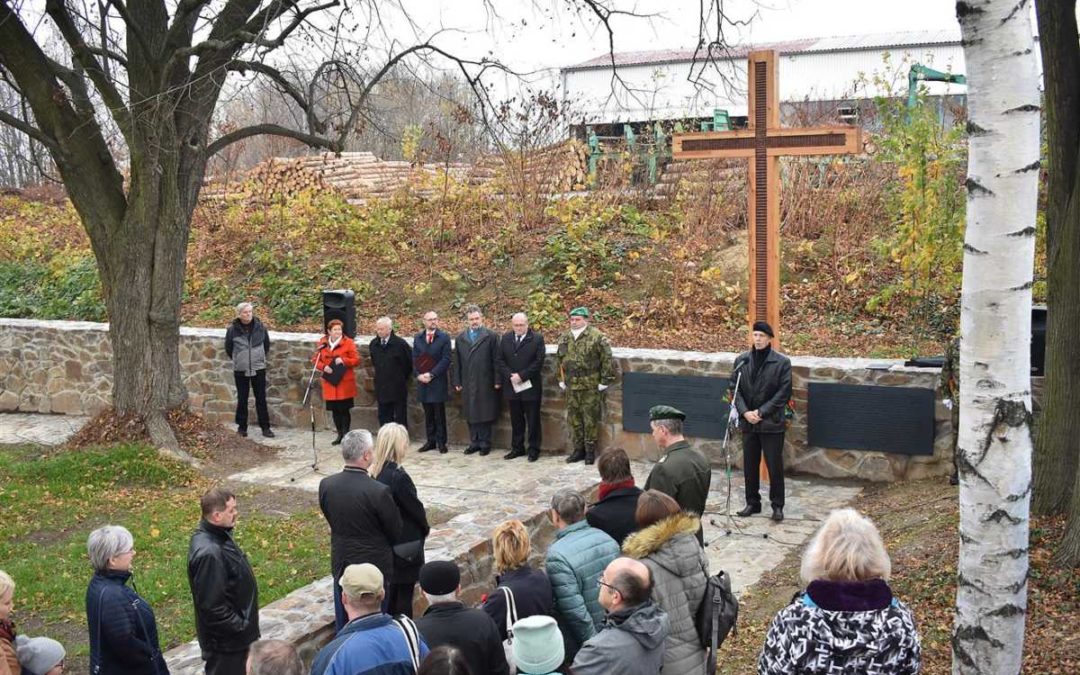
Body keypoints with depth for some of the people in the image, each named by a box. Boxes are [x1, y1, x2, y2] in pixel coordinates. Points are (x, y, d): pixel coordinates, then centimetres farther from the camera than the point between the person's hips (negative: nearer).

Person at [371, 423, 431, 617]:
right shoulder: (398, 476, -26)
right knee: (404, 593, 5)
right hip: (405, 546, -7)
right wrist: (425, 528, 6)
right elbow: (415, 507, -15)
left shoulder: (374, 472, -3)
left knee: (390, 589, 19)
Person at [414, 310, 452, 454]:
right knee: (428, 414, 9)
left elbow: (446, 360, -8)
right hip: (423, 381, 3)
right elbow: (415, 359, 8)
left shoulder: (444, 338, -2)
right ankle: (430, 441, 15)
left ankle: (441, 442, 6)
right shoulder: (417, 338, 10)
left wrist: (431, 374, -13)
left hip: (438, 381, -3)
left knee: (439, 413, 1)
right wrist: (419, 375, -7)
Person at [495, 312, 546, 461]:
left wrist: (521, 376, -16)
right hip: (511, 386, 4)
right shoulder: (506, 338, 7)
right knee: (516, 420, 11)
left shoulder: (537, 338, -5)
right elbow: (499, 360, 4)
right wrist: (510, 376, -10)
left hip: (531, 386, -3)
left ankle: (534, 449, 11)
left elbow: (538, 362, -11)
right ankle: (517, 448, 19)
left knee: (533, 420, 3)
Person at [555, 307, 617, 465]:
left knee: (590, 419, 1)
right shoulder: (564, 338, 9)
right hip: (571, 387, 5)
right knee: (573, 419, 10)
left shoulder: (597, 337, -9)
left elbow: (607, 360, -9)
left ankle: (590, 451, 11)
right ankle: (578, 449, 21)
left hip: (591, 387, -5)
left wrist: (605, 382, -10)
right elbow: (558, 360, 19)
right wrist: (561, 380, 15)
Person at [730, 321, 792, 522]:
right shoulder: (741, 360, 4)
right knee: (749, 466, 11)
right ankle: (752, 503, 24)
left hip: (771, 423, -4)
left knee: (775, 466, 2)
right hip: (748, 422, 4)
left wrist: (761, 412, -14)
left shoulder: (782, 362, -6)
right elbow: (735, 389, 5)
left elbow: (783, 393, -9)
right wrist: (745, 412, -9)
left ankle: (777, 506, 14)